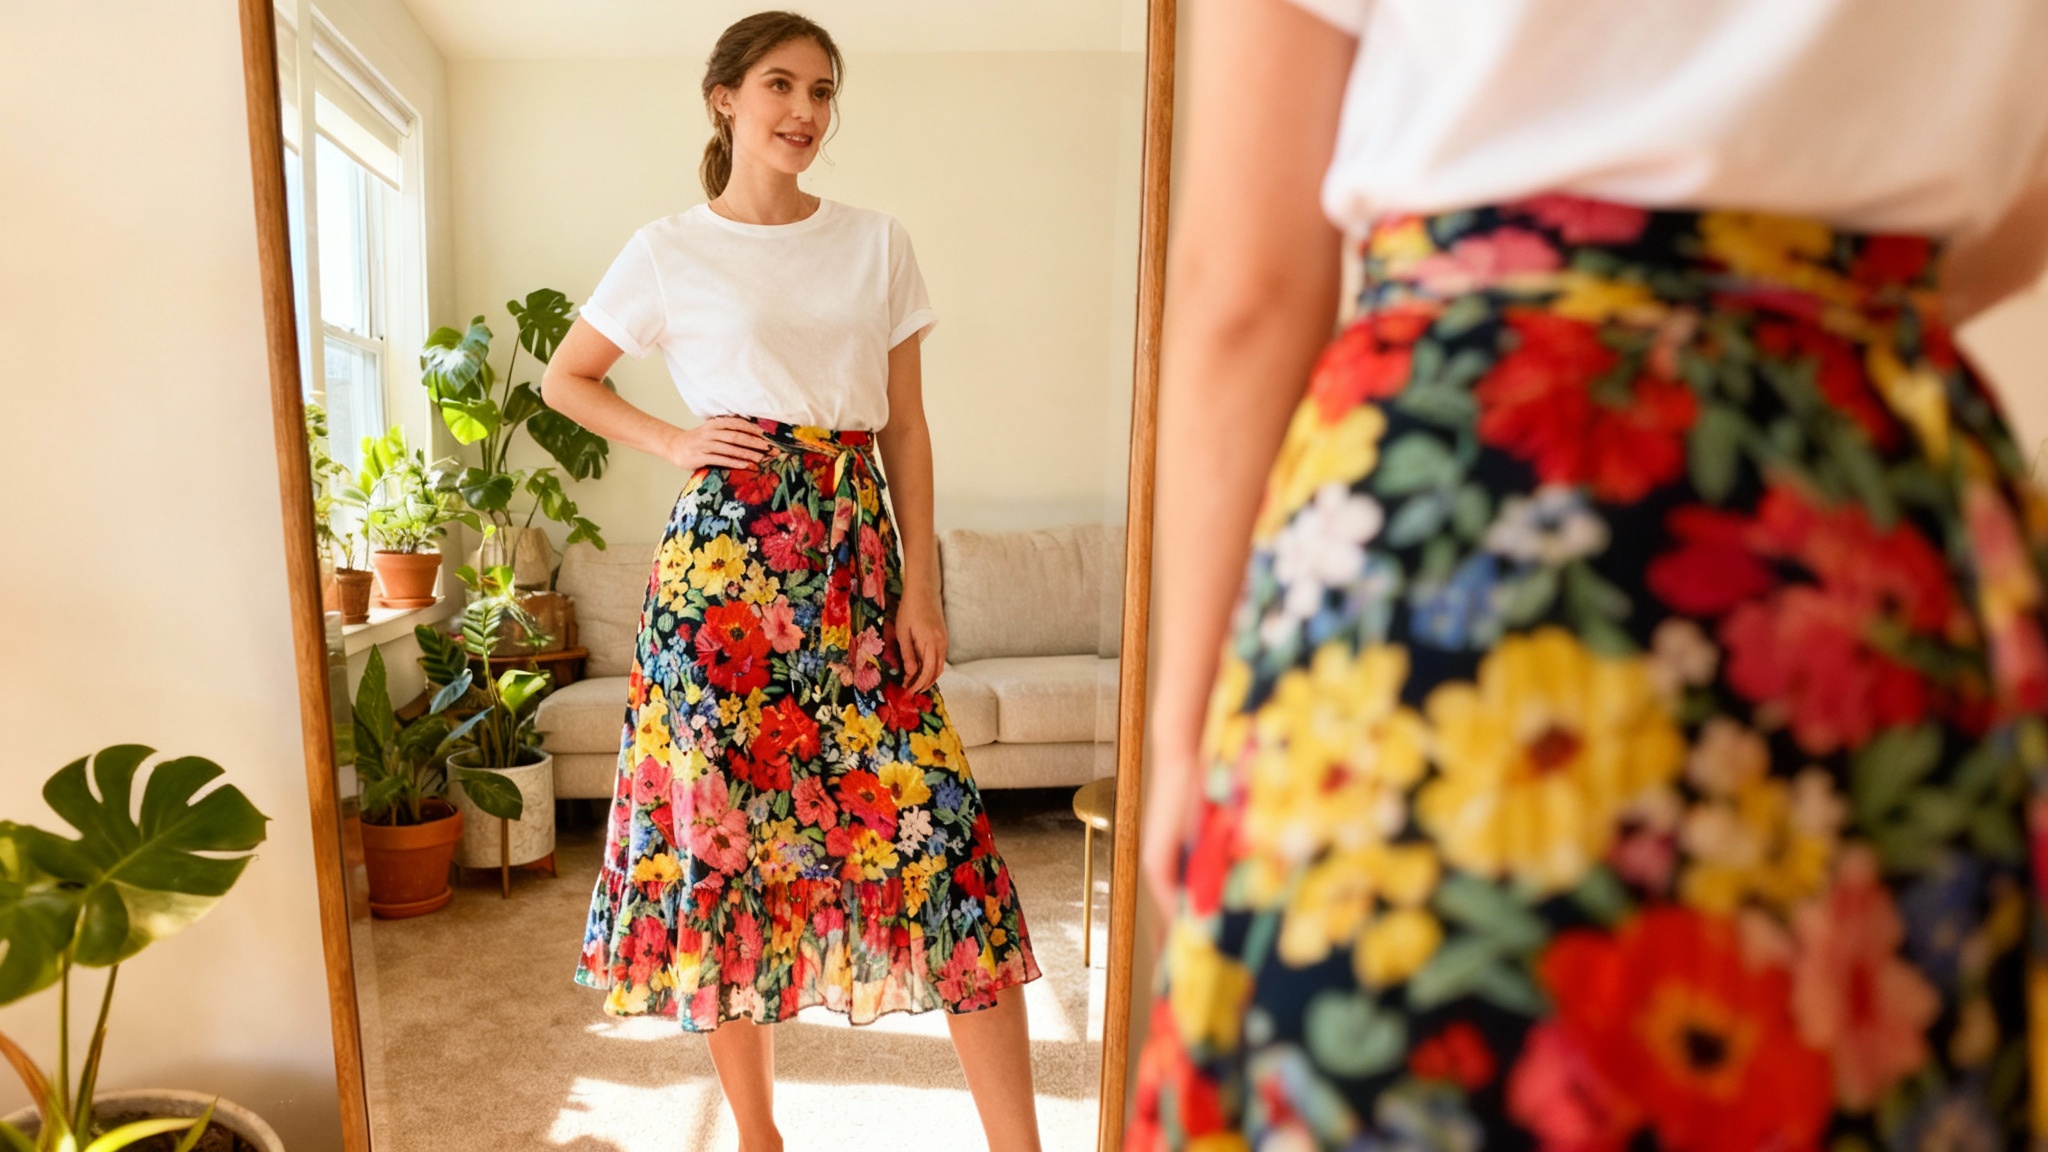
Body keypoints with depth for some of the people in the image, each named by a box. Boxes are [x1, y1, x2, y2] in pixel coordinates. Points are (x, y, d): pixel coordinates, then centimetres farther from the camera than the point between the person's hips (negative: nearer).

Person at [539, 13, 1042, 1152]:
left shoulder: (878, 243, 11)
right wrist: (672, 442, 0)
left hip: (858, 552, 2)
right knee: (727, 823, 4)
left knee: (934, 822, -3)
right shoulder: (670, 251, 6)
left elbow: (906, 427, 8)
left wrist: (922, 586, 0)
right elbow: (566, 379, 17)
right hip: (729, 555, -1)